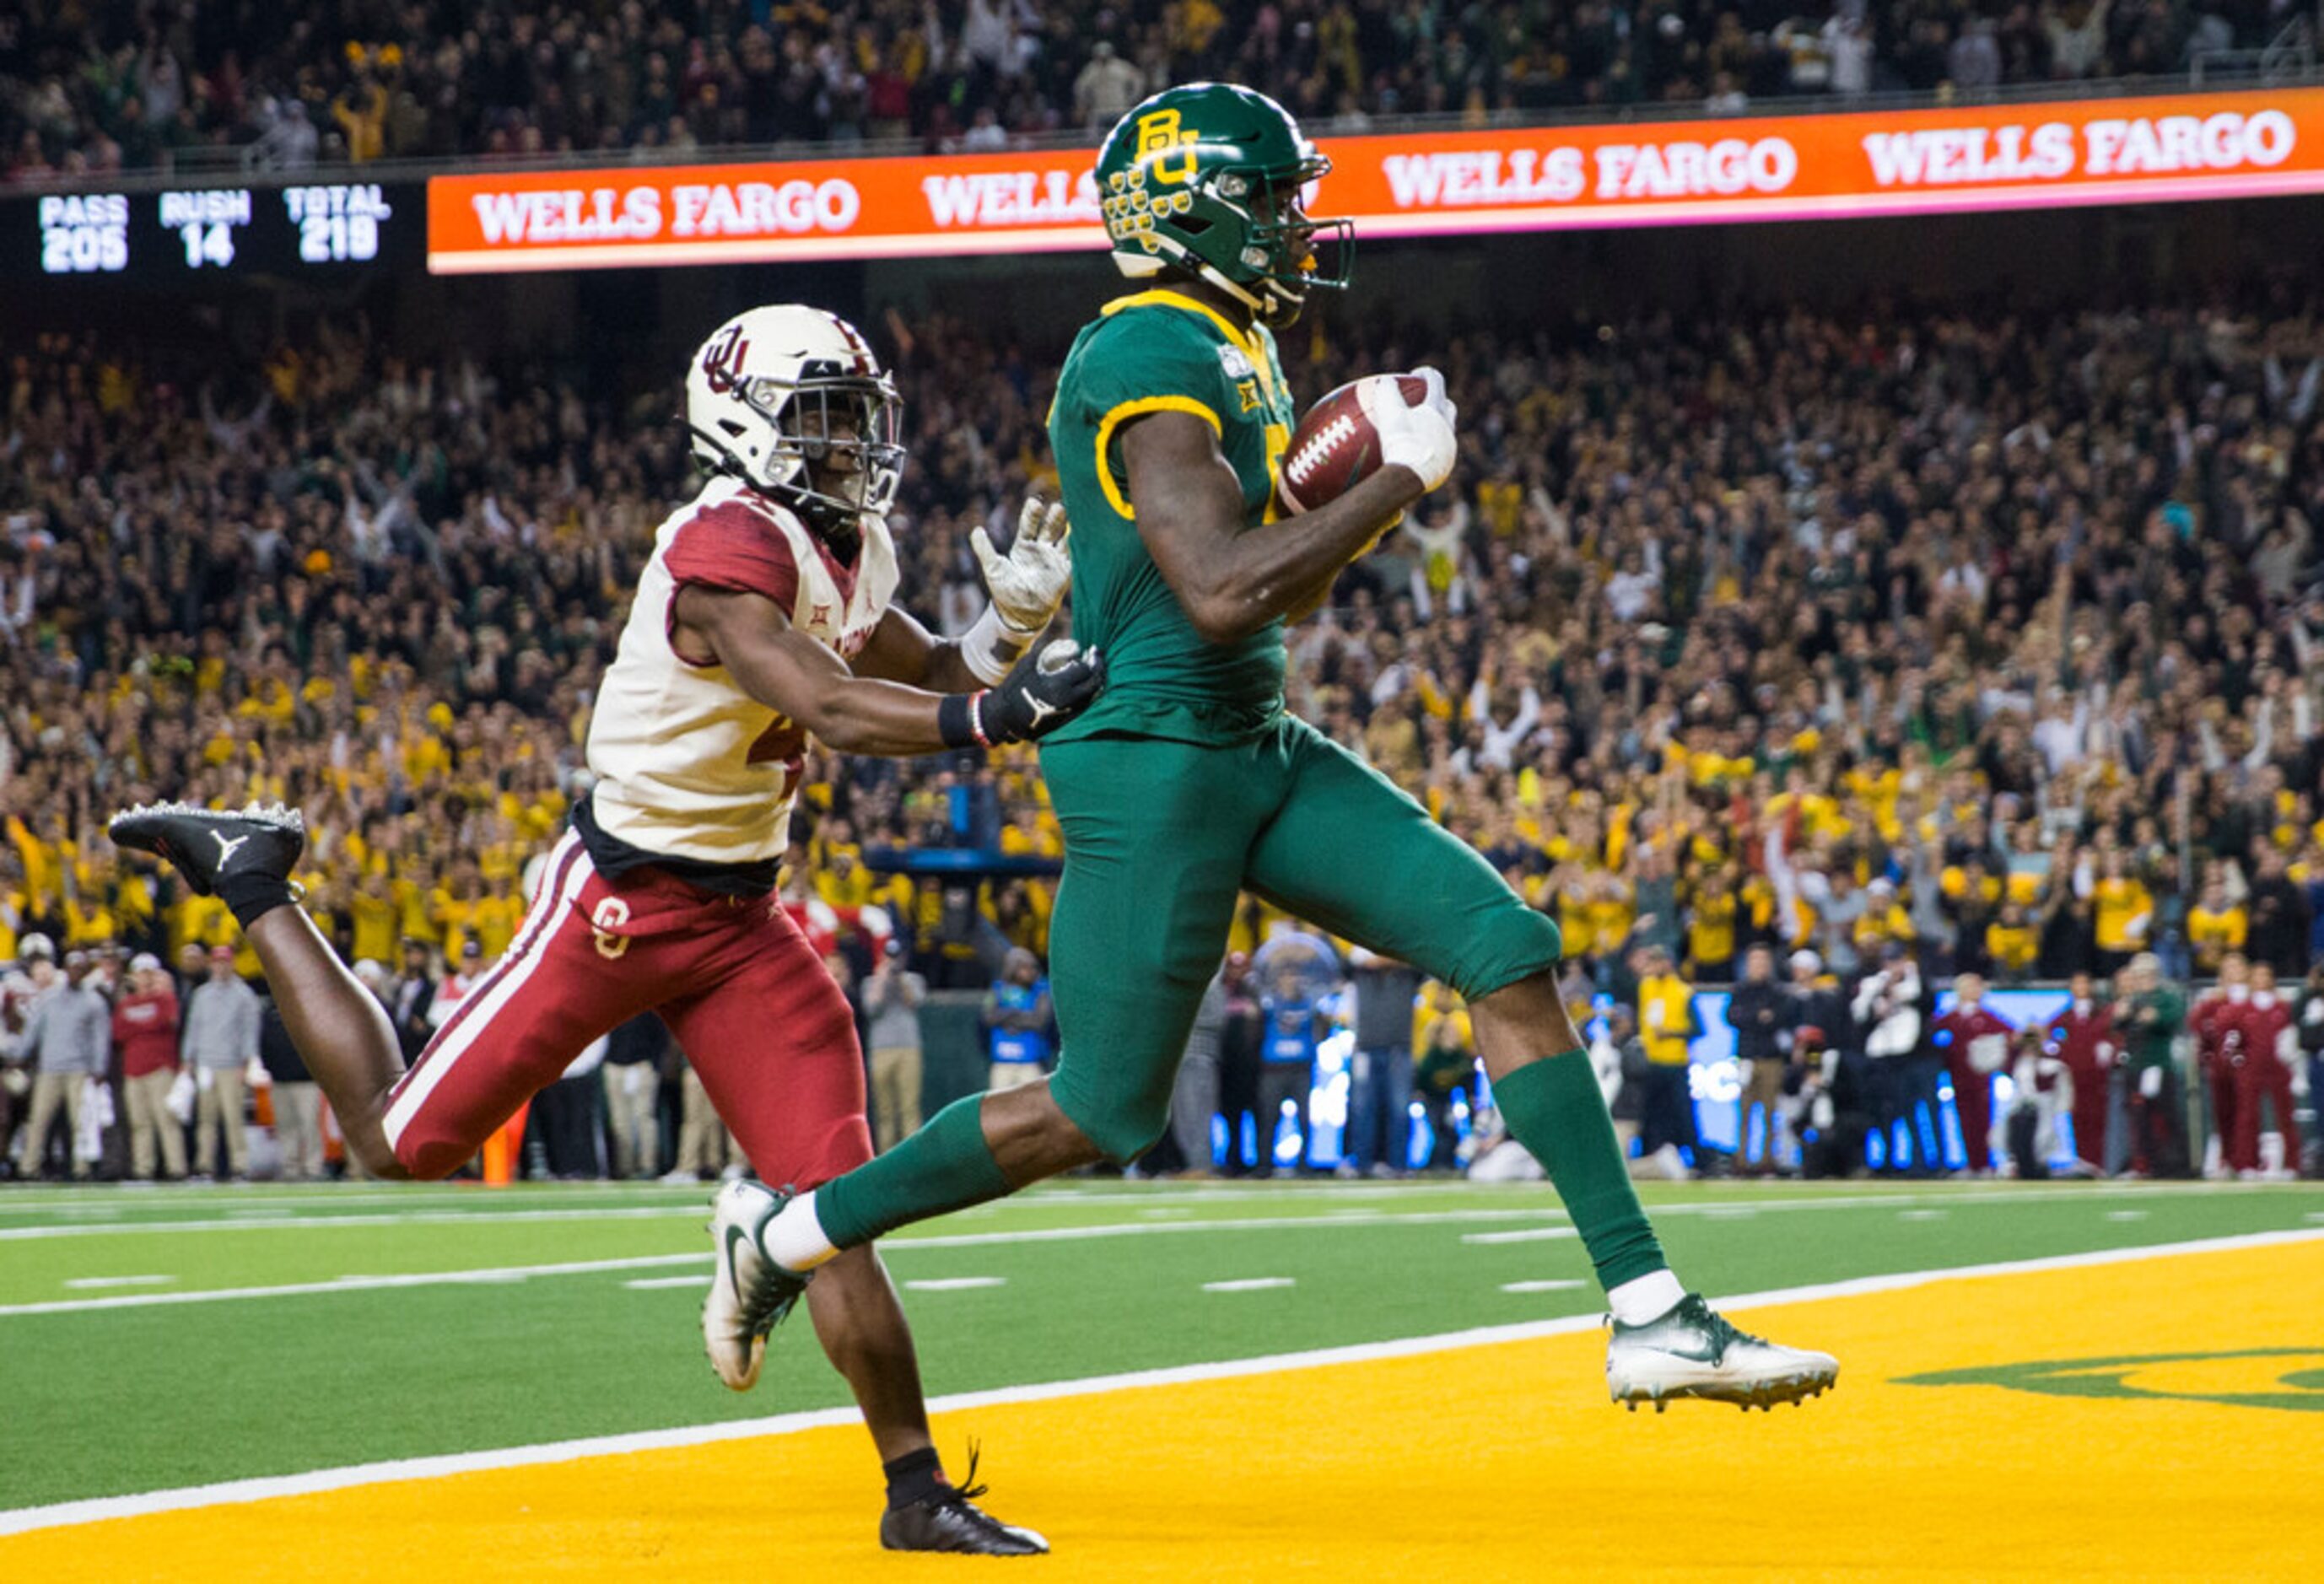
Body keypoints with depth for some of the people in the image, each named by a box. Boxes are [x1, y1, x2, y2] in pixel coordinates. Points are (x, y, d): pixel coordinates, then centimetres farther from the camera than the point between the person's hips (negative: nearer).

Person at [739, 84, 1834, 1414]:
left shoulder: (1240, 356, 15)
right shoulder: (1147, 357, -15)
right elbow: (1222, 594, -25)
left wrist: (1374, 470, 7)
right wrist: (1400, 478, -17)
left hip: (1266, 755, 9)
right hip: (1155, 767, -9)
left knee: (1509, 949, -3)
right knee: (1098, 1116, -3)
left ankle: (1649, 1315, -4)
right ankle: (796, 1233, 16)